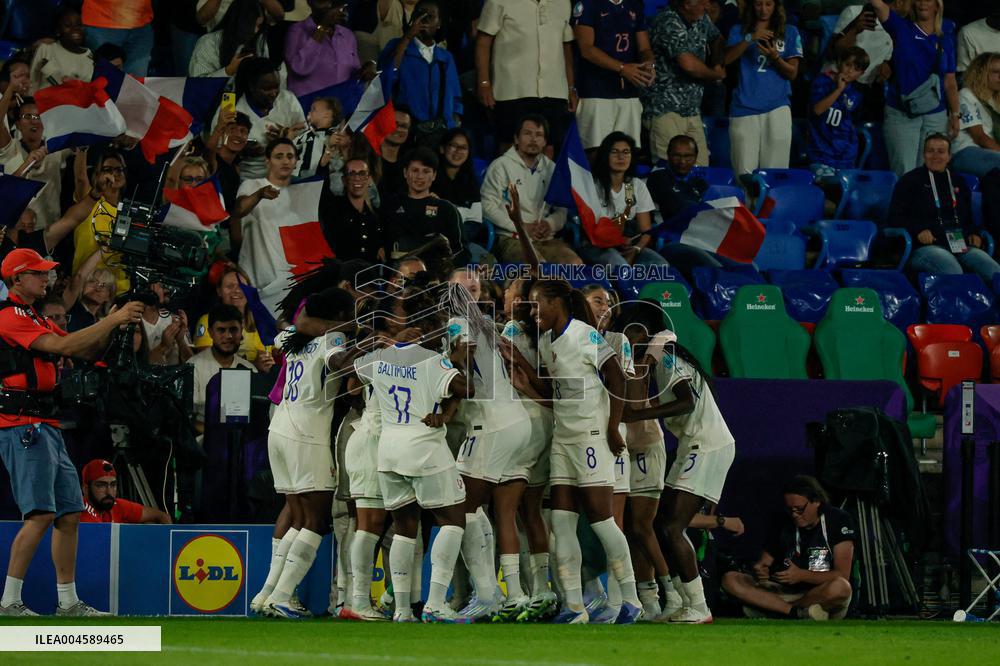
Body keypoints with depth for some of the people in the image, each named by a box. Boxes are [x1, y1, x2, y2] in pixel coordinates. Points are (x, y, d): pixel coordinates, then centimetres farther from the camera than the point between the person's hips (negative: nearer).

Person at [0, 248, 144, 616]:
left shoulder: (35, 319, 23)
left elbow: (86, 350, 21)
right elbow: (63, 345, -19)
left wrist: (112, 324, 2)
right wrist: (113, 320, -15)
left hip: (46, 428, 10)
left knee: (70, 513, 10)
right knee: (40, 514, -18)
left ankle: (68, 602, 14)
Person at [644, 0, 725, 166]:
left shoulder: (701, 19, 10)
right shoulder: (669, 23, -16)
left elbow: (717, 40, 31)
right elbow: (689, 64, -23)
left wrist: (717, 64, 10)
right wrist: (715, 74, -3)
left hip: (691, 110, 8)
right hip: (665, 109, -8)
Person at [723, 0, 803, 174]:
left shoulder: (790, 32, 11)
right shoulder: (739, 31, 12)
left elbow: (792, 73, 6)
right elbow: (726, 59, -4)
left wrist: (775, 57, -13)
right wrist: (750, 39, -16)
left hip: (777, 107, 0)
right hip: (744, 108, 0)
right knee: (744, 174, -6)